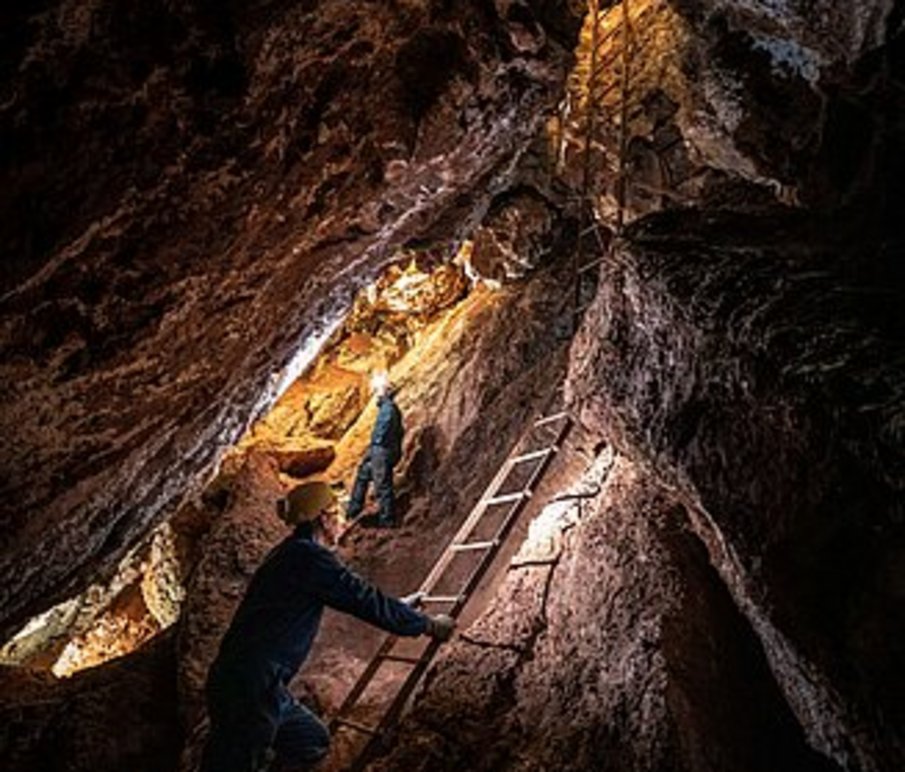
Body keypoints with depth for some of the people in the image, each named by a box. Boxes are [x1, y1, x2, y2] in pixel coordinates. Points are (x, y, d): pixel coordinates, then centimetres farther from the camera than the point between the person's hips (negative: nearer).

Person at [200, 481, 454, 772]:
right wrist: (427, 624, 0)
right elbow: (366, 602, -13)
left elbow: (348, 593, 31)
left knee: (313, 742, 22)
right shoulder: (308, 556, -14)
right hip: (249, 690, -10)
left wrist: (401, 607, 39)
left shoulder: (291, 552, 16)